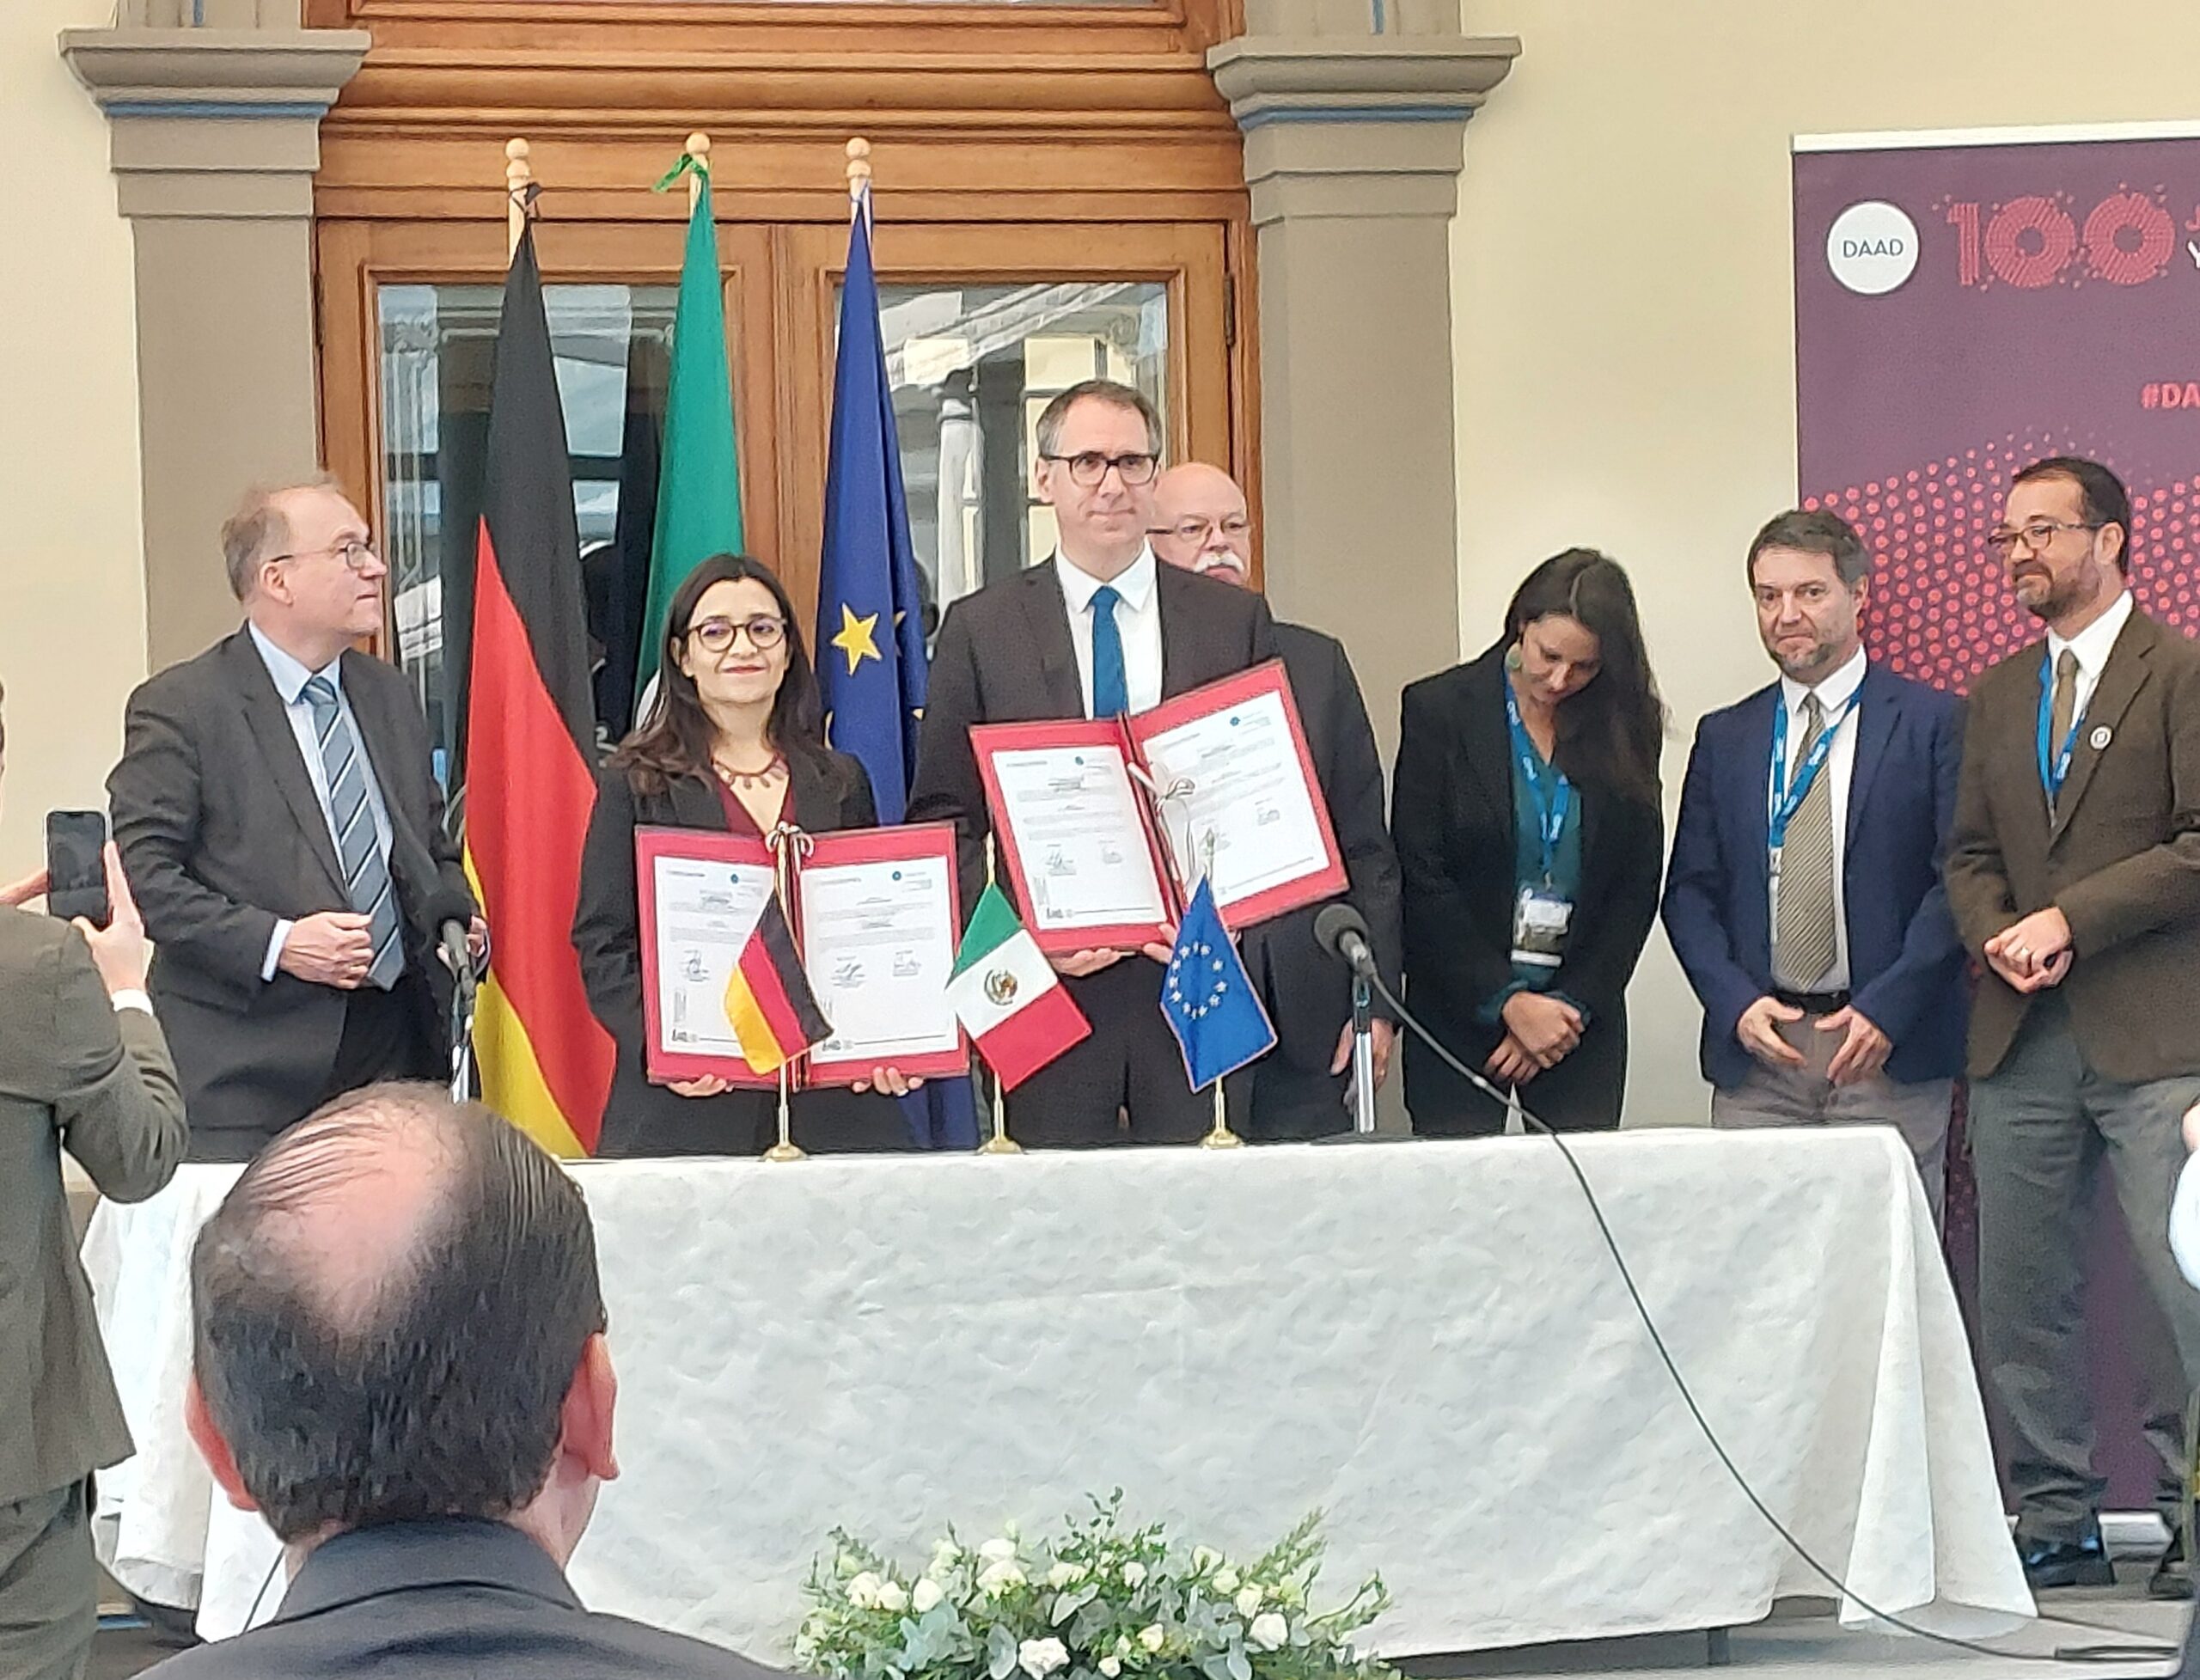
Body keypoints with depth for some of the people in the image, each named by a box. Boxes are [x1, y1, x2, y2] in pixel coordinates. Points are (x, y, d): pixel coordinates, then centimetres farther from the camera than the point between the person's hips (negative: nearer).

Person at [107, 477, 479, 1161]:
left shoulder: (390, 696, 18)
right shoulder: (180, 707, -3)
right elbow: (141, 873, -10)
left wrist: (456, 918, 5)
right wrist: (274, 943, -19)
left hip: (397, 1048, 6)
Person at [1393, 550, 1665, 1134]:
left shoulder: (1626, 725, 4)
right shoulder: (1439, 710, -3)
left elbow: (1637, 888, 5)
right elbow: (1421, 880, -7)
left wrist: (1571, 1007, -5)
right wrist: (1508, 1003, -11)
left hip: (1581, 1014, 2)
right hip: (1460, 1014, -2)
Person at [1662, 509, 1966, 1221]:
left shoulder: (1933, 722, 2)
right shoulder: (1724, 737, 14)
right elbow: (1689, 892, 12)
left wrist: (1887, 1009, -13)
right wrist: (1736, 1004, -5)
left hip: (1891, 1052, -3)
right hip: (1756, 1050, 3)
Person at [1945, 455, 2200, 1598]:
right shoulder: (1996, 698, 19)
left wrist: (2071, 920, -13)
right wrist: (1997, 935, -3)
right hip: (2022, 1036, 6)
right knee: (2019, 1291, 6)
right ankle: (2055, 1524, 14)